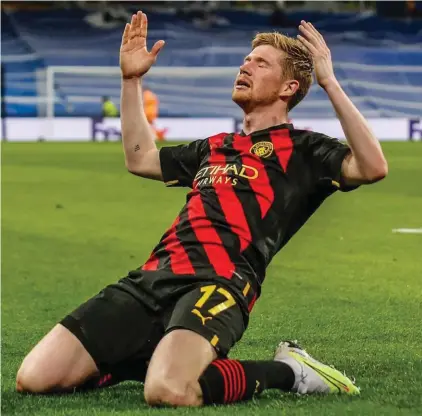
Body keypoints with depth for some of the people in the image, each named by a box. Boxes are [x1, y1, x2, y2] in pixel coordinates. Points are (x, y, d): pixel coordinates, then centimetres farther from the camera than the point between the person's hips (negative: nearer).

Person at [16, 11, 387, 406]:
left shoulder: (301, 149, 10)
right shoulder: (215, 147, 30)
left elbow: (372, 167, -8)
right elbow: (139, 158, 42)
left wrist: (329, 81, -10)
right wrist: (131, 79, 35)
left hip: (219, 283, -6)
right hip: (152, 277, 6)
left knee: (168, 391, -38)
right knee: (34, 379, -10)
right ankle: (154, 357, 14)